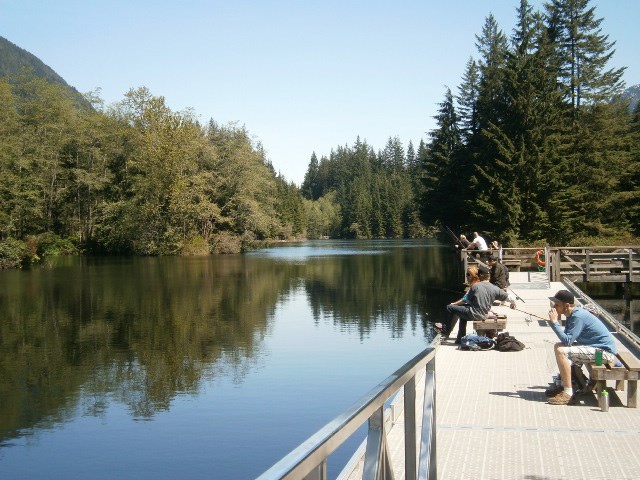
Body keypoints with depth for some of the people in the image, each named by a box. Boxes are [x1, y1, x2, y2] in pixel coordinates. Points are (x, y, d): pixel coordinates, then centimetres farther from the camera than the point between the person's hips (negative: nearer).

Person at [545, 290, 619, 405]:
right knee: (558, 346, 14)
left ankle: (568, 394, -19)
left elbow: (567, 341, -26)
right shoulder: (572, 314, 7)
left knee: (561, 351, -23)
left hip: (605, 352, -10)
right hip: (596, 348, 10)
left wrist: (554, 322, -22)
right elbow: (567, 338, 9)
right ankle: (564, 386, 18)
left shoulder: (578, 317, -22)